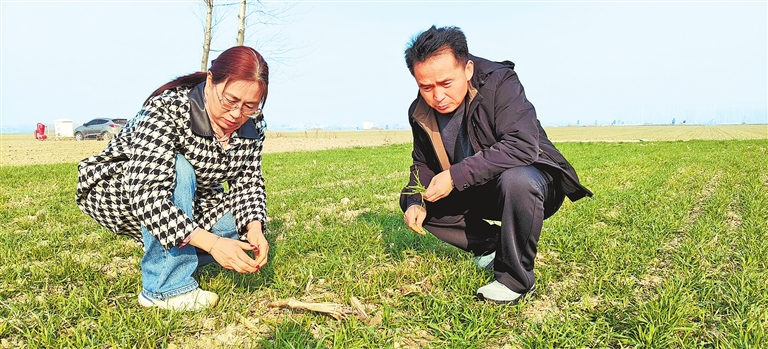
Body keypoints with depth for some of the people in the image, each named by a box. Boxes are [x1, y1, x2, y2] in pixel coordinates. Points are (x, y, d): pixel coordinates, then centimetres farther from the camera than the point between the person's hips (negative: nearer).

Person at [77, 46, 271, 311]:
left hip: (186, 202, 6)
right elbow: (147, 195, -42)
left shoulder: (253, 124, -15)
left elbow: (248, 181, -9)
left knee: (245, 226, -13)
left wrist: (254, 228, -28)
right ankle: (166, 286, -23)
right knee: (177, 170, -35)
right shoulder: (167, 110, -34)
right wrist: (211, 242, -48)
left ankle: (170, 259, 12)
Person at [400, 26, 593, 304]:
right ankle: (493, 245, 4)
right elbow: (423, 165, 7)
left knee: (515, 180, -40)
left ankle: (516, 279, -19)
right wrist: (414, 202, -14)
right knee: (414, 202, -6)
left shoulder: (499, 82, -25)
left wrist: (456, 175, -38)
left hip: (531, 175, -6)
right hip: (478, 192, 6)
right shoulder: (420, 113, -6)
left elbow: (522, 146, -37)